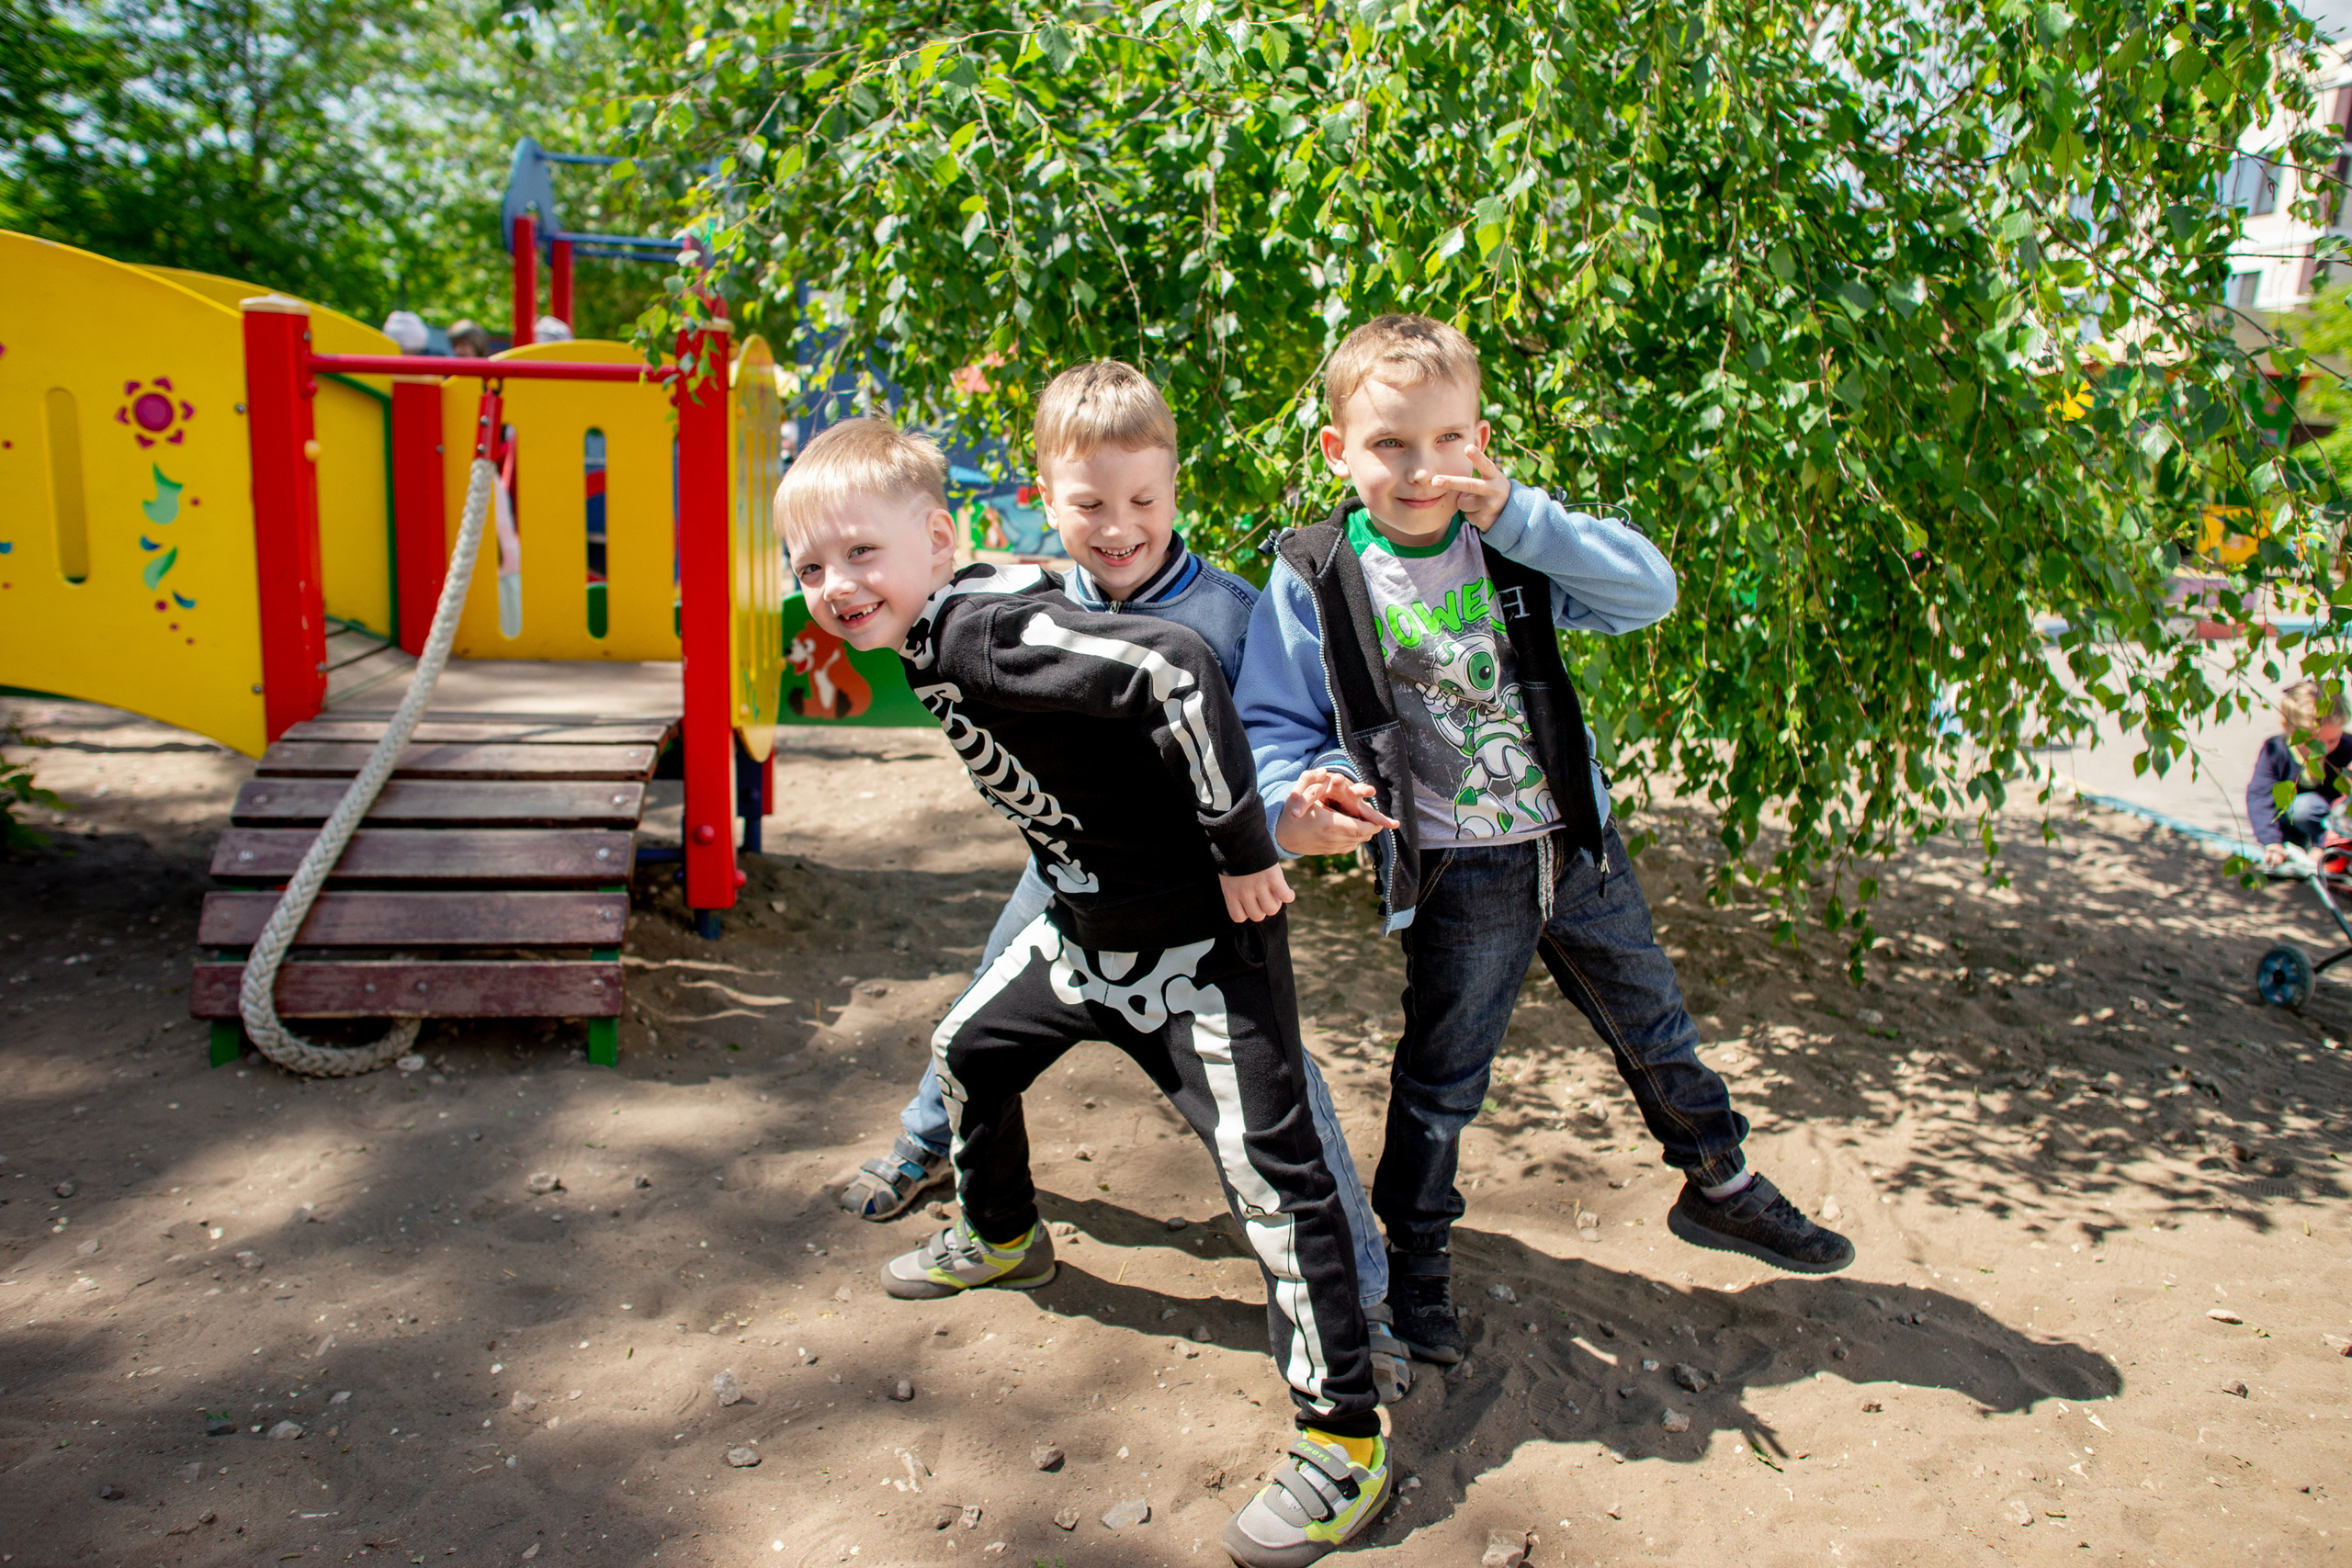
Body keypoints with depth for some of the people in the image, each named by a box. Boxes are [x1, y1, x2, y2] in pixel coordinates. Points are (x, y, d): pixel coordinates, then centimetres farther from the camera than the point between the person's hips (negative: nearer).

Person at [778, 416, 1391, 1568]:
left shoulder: (985, 627, -27)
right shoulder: (927, 639, 5)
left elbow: (1174, 669, -38)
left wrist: (1242, 854, -32)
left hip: (1198, 938, -10)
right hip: (1086, 928, 10)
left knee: (1268, 1170, -9)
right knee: (970, 1049, 23)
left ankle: (1344, 1437, 4)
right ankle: (1001, 1238, 49)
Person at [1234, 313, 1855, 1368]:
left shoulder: (1511, 543, -4)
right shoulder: (1311, 581, -12)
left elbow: (1650, 590, -12)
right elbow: (1274, 726, -9)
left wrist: (1519, 516, -21)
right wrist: (1294, 804, -30)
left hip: (1577, 846, 4)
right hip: (1456, 876, -3)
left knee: (1655, 1026, 19)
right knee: (1440, 1076, 10)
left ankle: (1720, 1185, 44)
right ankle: (1415, 1259, 31)